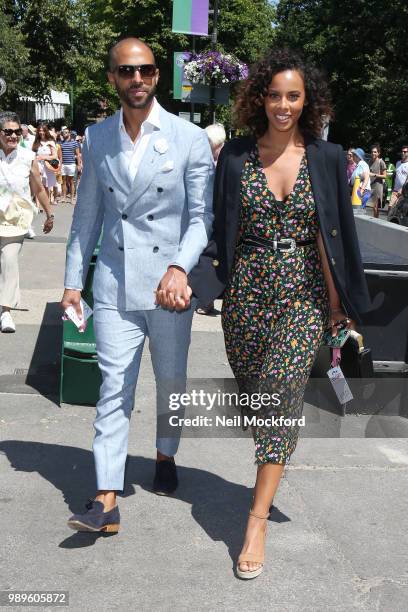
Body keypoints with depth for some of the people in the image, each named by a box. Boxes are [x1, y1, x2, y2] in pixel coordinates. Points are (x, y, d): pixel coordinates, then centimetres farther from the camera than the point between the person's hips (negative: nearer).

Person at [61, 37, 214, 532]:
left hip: (169, 282, -1)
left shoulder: (190, 139, -4)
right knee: (114, 386, -2)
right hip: (115, 283, 1)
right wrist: (73, 280, 8)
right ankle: (107, 500, -1)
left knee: (171, 380, 14)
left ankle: (166, 455, 39)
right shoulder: (97, 139, 5)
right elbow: (87, 215, 10)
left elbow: (201, 215, -7)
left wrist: (180, 267, -24)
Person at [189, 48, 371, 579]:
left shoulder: (327, 157, 0)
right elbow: (218, 229, 4)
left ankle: (258, 519, -7)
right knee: (253, 392, 12)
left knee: (284, 389, -12)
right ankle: (274, 464, 42)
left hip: (303, 294, -1)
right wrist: (190, 276, -9)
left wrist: (339, 301, 4)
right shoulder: (236, 155, 1)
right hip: (247, 290, 2)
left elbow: (336, 234, 4)